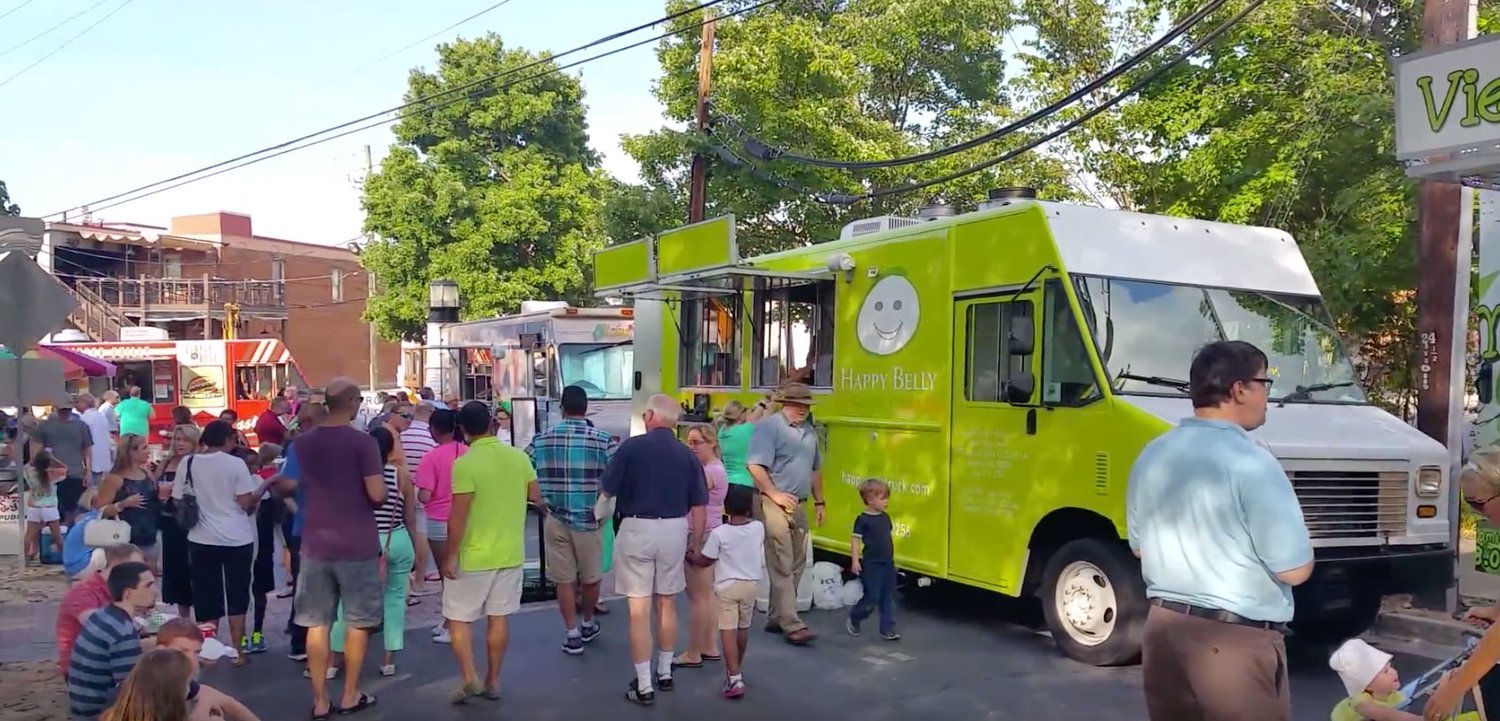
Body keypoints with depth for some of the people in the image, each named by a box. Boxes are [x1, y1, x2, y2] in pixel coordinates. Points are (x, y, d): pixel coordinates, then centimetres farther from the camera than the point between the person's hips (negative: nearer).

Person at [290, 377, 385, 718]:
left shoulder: (303, 442, 5)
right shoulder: (363, 442, -13)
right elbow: (377, 494, -18)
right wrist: (381, 480, 3)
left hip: (316, 544, 4)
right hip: (357, 546, -4)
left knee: (317, 624, 8)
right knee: (356, 622, 8)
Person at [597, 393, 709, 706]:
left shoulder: (631, 447, -8)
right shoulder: (687, 454, 1)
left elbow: (607, 491, -2)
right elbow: (699, 505, 3)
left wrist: (599, 512, 20)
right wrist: (696, 542, 14)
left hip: (637, 529, -4)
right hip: (674, 530, 4)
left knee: (639, 609, 2)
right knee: (667, 603, 18)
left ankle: (643, 685, 7)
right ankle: (665, 673, 30)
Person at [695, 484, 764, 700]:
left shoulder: (719, 533, -16)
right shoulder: (759, 528, -6)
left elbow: (704, 561, -6)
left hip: (727, 586, -4)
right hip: (750, 584, 4)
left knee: (728, 631, -5)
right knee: (743, 629, 19)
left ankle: (734, 679, -14)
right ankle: (736, 670, 34)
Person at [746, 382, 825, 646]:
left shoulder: (809, 431, 15)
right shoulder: (769, 426, -10)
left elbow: (815, 469, 25)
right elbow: (755, 465, -18)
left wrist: (819, 501, 21)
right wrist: (775, 494, -17)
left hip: (799, 505, 9)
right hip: (774, 504, -8)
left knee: (796, 564, 11)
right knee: (782, 566, -8)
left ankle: (777, 618, 21)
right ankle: (792, 625, -9)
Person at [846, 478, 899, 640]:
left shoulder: (885, 518, 8)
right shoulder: (863, 520, -12)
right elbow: (856, 540, -12)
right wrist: (855, 560, -17)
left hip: (888, 564, 7)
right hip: (871, 565, -7)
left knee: (888, 598, 7)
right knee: (872, 598, -3)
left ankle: (888, 630, 13)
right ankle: (853, 619, 20)